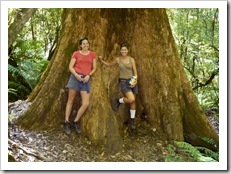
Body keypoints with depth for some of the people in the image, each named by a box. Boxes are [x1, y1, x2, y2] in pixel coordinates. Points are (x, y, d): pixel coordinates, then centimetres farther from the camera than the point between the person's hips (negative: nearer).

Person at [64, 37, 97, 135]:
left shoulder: (92, 54, 11)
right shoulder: (76, 54, 6)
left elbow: (94, 68, 10)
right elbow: (70, 67, 3)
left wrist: (89, 75, -7)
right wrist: (76, 75, -13)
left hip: (86, 80, 2)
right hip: (75, 77, -2)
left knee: (86, 104, -7)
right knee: (70, 100, 2)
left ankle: (75, 123, 10)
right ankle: (66, 123, 10)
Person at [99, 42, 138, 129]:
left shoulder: (131, 59, 1)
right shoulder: (117, 59, 2)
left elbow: (135, 72, 0)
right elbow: (109, 64, 20)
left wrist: (135, 82, -14)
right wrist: (101, 60, 6)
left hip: (132, 81, 2)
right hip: (123, 82, -2)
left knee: (133, 102, 6)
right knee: (131, 99, -23)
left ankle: (132, 120, 21)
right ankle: (118, 101, 7)